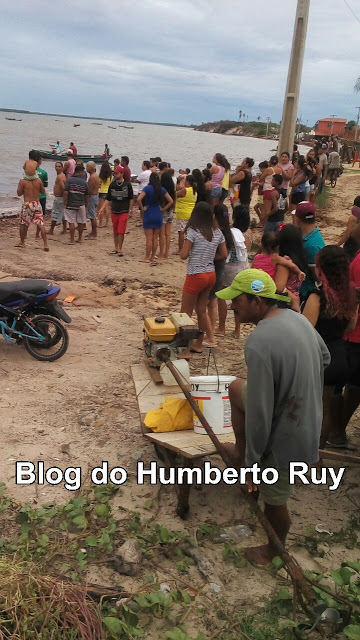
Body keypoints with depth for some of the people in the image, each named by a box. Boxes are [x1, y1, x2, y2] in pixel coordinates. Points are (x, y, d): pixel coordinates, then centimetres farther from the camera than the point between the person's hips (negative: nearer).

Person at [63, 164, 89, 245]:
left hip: (70, 205, -2)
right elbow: (87, 196, 6)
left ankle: (72, 240, 2)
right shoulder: (84, 182, 0)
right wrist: (85, 206, 18)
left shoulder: (69, 180, -7)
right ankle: (80, 238, 25)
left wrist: (65, 203, -6)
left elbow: (65, 193, -14)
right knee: (81, 223, 14)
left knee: (71, 222, 1)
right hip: (81, 205, 2)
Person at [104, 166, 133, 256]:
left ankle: (120, 249, 2)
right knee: (115, 231, 9)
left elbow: (131, 199, 2)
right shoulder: (112, 185, 4)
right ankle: (116, 248, 20)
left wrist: (130, 210, -2)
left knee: (121, 231, -8)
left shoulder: (127, 185, -4)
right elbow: (108, 199, 8)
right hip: (114, 211, 4)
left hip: (124, 212, -4)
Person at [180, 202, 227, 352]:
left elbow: (183, 255, -14)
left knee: (186, 313, 7)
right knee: (201, 310, 19)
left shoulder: (193, 231, -14)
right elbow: (224, 255, 7)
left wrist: (183, 248, 5)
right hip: (211, 275, 6)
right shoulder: (217, 232, 3)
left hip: (196, 276, -6)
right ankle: (199, 343, 25)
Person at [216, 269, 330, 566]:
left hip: (285, 436, -8)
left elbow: (259, 413, -28)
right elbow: (324, 358, 14)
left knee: (274, 500, 18)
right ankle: (241, 451, 36)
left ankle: (274, 551, 45)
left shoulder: (259, 343, -32)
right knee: (237, 388, 22)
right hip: (307, 420, 8)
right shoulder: (297, 318, -5)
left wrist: (252, 461, -15)